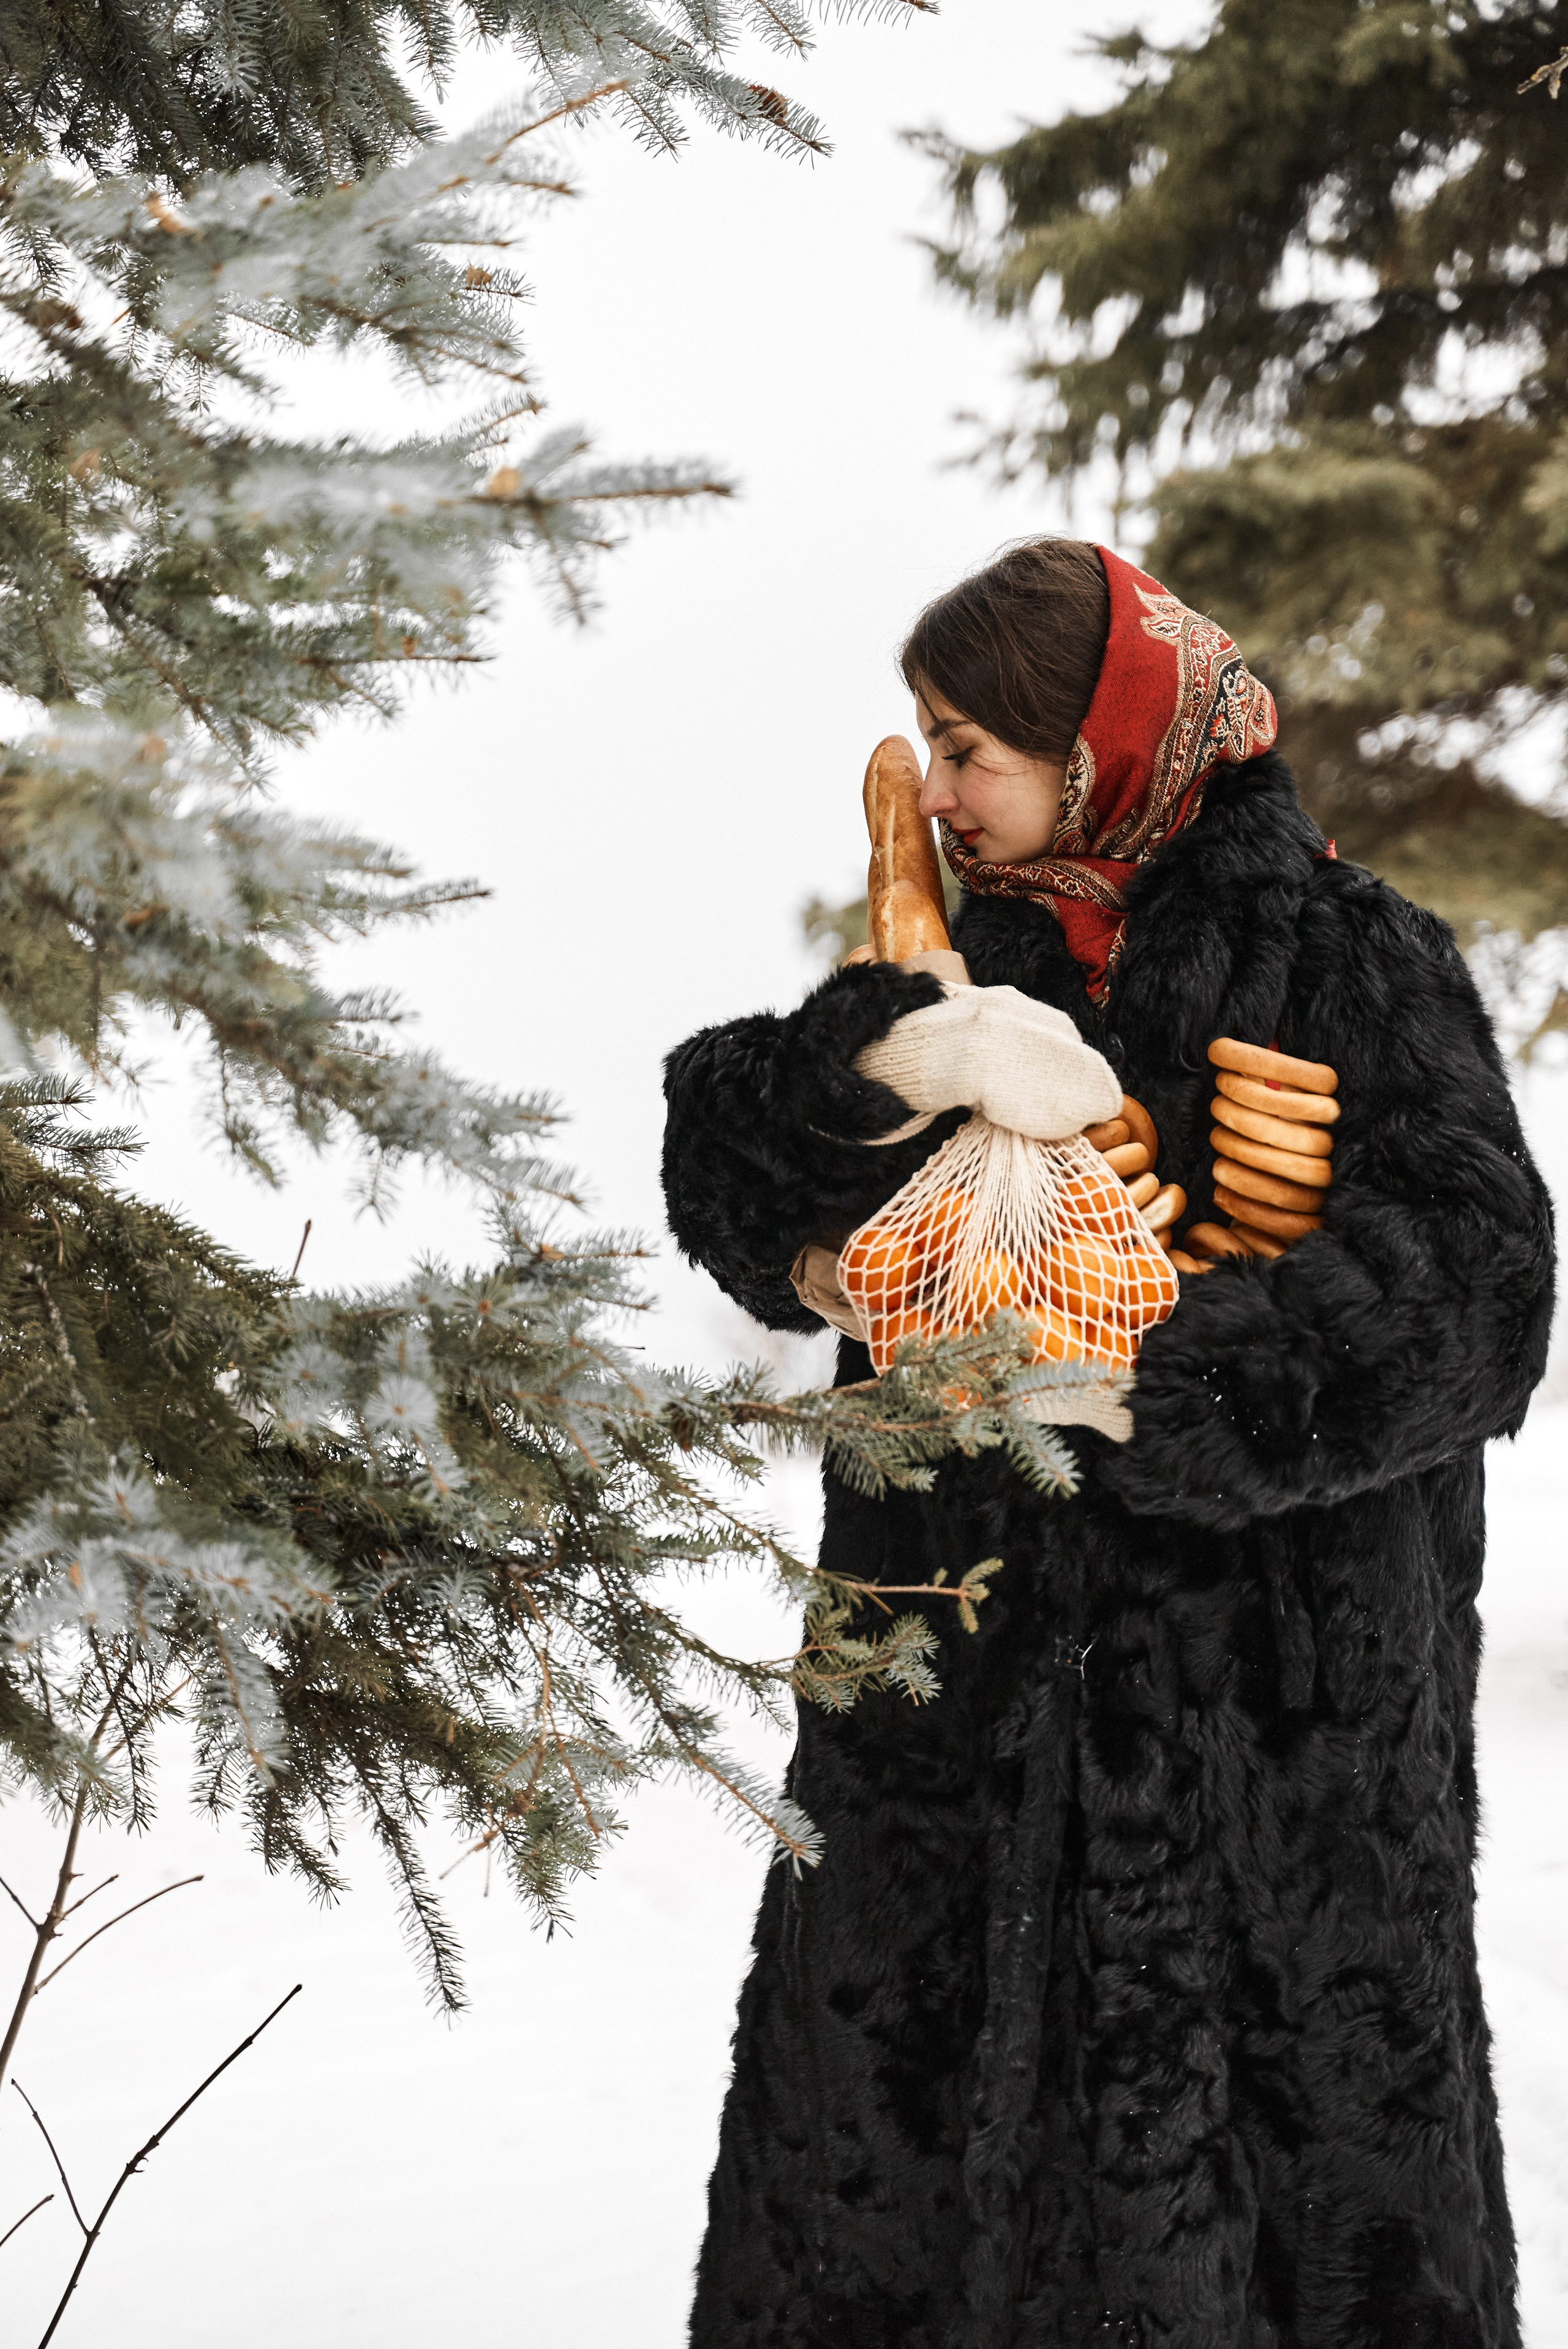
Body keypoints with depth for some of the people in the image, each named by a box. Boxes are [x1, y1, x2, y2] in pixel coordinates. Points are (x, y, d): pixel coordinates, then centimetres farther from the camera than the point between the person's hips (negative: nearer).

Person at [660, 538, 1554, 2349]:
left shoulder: (1345, 960, -6)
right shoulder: (958, 954, 9)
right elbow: (751, 1227, 3)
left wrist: (1152, 1365, -24)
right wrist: (840, 1088, -18)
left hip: (1257, 1664, -4)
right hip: (967, 1642, 5)